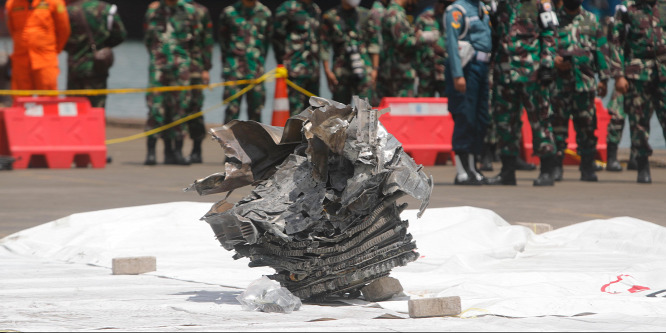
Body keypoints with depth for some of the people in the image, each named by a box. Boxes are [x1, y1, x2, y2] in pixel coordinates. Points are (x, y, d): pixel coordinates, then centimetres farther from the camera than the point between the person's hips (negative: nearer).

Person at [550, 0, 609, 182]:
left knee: (587, 125, 2)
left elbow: (602, 49, 12)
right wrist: (553, 59, -14)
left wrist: (603, 78, 5)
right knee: (557, 123, -3)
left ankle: (588, 168, 8)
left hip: (585, 83, 1)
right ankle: (556, 166, 3)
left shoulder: (592, 21, 12)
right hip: (560, 82, -1)